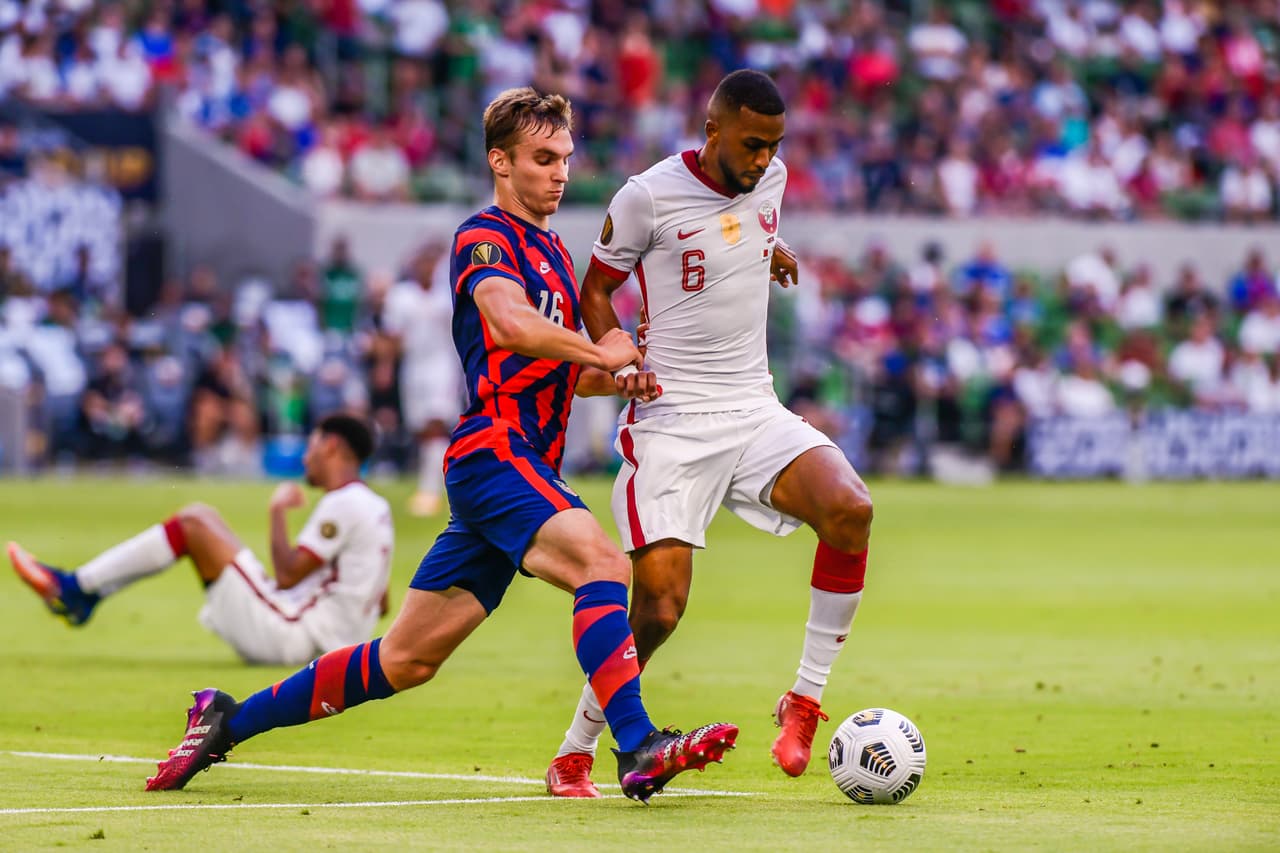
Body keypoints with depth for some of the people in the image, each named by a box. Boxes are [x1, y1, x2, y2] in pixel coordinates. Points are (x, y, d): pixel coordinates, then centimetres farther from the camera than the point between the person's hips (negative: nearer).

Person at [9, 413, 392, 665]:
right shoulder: (375, 506, 14)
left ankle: (74, 588, -1)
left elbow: (287, 575, -19)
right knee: (199, 516, 13)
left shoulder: (343, 505, -16)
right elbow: (378, 606, 18)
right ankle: (80, 594, 10)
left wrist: (278, 512, -6)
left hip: (289, 636, -10)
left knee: (192, 525, -8)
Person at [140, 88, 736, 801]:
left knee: (407, 660, 8)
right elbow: (509, 321, -25)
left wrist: (620, 378, 11)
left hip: (527, 468, 9)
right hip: (494, 453, -9)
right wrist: (601, 349, -18)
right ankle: (639, 749, -40)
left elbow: (572, 374, 32)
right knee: (603, 563, -29)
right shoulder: (485, 237, -4)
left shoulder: (554, 252, 25)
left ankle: (228, 720, 17)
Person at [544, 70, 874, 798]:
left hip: (755, 412, 5)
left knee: (850, 510, -25)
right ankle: (574, 754, 7)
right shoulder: (649, 197, -9)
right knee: (659, 606, -15)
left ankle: (806, 700, -12)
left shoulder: (770, 178, 6)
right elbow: (596, 288, 3)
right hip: (672, 423, -5)